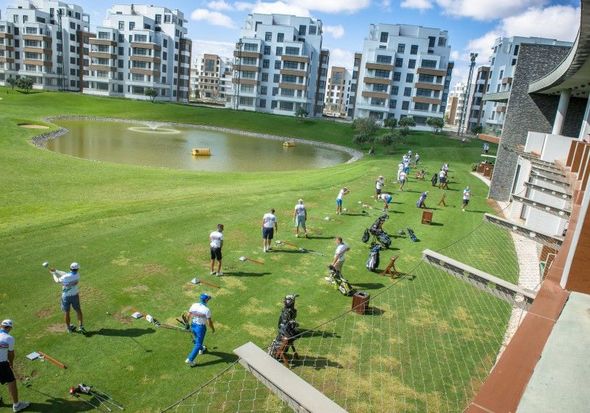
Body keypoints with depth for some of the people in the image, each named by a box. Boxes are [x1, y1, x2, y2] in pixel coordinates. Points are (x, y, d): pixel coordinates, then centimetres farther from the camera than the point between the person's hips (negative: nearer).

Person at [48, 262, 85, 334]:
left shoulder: (65, 277, -23)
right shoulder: (77, 275, -13)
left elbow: (57, 281, -2)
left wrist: (54, 273, 14)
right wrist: (56, 271, 5)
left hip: (66, 296, -2)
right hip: (75, 296, 2)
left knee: (66, 312, 15)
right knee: (78, 310, 15)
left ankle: (69, 328, 30)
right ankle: (81, 326, 9)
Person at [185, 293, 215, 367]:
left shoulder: (194, 305, -10)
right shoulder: (207, 310, -25)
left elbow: (189, 315, 3)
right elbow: (209, 322, -17)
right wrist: (213, 328, 1)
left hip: (193, 325, 6)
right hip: (201, 328, -6)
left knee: (197, 339, 32)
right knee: (198, 344, 9)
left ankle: (201, 349, 58)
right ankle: (190, 359, 8)